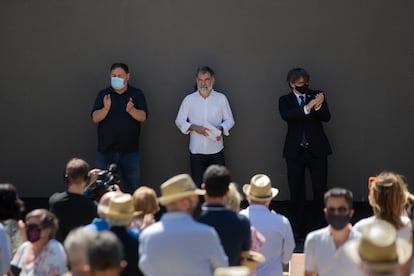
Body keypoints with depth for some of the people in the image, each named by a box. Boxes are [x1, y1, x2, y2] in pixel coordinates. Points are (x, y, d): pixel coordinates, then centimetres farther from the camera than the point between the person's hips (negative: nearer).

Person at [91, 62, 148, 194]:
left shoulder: (137, 94, 3)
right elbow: (95, 118, -3)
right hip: (106, 150, 1)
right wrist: (106, 109, -23)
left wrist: (131, 110, -27)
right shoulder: (104, 94, 5)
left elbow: (143, 117, -8)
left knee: (132, 187, 3)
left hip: (130, 150, -1)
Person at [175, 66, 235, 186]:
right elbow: (179, 121, 4)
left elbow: (229, 120, 6)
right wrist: (194, 128, -14)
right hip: (196, 151, 1)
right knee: (197, 185, 6)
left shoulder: (221, 98, 2)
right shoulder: (189, 99, 2)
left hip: (216, 150, 0)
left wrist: (221, 129, -16)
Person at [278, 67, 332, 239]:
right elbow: (286, 116, -18)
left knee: (320, 189, -3)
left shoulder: (316, 96, 4)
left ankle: (320, 227, 5)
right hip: (295, 151, 0)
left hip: (317, 149, 0)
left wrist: (318, 106, -29)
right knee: (296, 191, 4)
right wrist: (309, 106, -29)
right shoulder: (285, 100, 3)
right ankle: (298, 229, 12)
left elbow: (326, 117, -8)